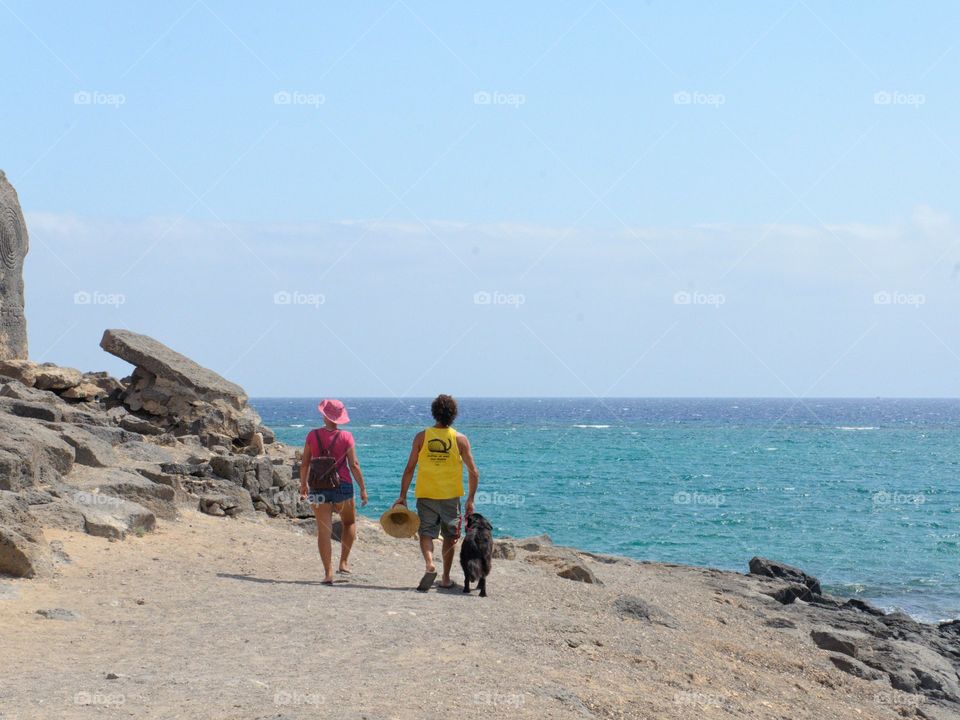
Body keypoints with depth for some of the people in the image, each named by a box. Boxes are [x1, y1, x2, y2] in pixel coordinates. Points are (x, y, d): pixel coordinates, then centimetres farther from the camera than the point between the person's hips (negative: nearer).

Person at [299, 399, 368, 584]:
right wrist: (362, 488, 1)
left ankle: (328, 572, -5)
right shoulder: (346, 437, -6)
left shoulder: (313, 435, -2)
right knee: (349, 523, 22)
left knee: (324, 530, 1)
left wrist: (303, 484, 16)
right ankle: (344, 562, 15)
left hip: (319, 487, 1)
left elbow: (304, 463, 2)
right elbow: (354, 465, -7)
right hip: (343, 486, -1)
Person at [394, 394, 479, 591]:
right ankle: (446, 578, 17)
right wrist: (471, 499, 6)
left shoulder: (422, 437, -2)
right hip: (451, 495, 0)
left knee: (426, 532, 5)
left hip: (425, 494, 0)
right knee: (450, 536, 14)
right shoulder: (460, 439, -4)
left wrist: (402, 496, 4)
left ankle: (429, 564, -22)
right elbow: (473, 473, -4)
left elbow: (409, 469, -2)